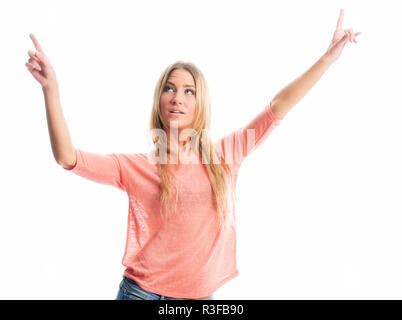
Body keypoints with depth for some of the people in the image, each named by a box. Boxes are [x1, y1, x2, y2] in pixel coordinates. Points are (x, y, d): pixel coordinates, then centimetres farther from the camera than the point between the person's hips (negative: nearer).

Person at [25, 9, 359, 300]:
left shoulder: (225, 156, 3)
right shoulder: (138, 166, -2)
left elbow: (279, 106, 3)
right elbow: (68, 158, -11)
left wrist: (329, 57, 5)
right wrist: (51, 88, -19)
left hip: (202, 295, 2)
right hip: (143, 291, -2)